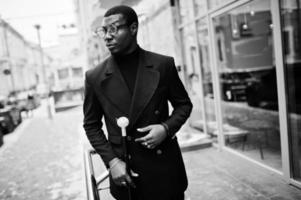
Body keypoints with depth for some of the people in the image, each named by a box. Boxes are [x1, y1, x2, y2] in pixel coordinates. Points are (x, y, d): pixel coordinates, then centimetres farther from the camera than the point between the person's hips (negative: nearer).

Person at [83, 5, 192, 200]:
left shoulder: (163, 64, -5)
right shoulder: (95, 77, -4)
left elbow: (184, 104, 5)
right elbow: (91, 125, 4)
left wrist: (166, 128, -13)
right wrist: (111, 161, -8)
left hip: (165, 166, 0)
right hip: (125, 171, 0)